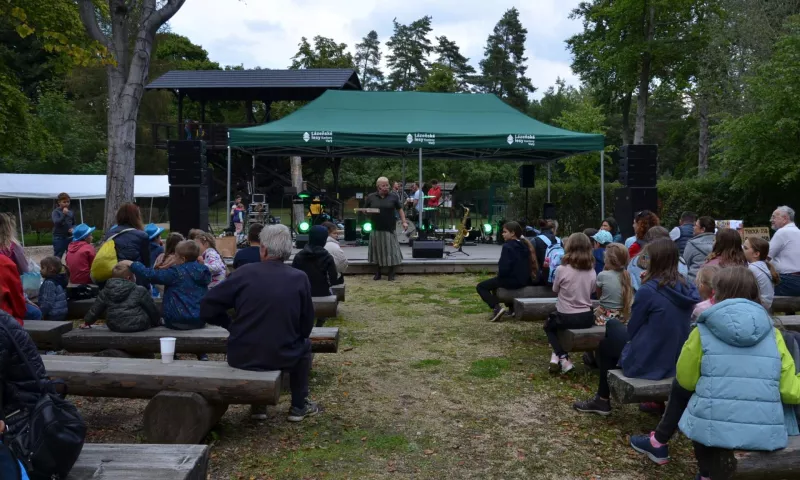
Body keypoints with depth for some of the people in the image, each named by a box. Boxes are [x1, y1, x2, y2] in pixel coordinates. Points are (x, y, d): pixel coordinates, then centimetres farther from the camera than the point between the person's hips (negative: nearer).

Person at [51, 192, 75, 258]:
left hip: (70, 237, 4)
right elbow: (56, 222, -18)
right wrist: (64, 214, -24)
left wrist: (73, 229, -5)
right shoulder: (56, 212, -4)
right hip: (59, 237, -4)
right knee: (57, 257, -1)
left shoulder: (71, 212, 8)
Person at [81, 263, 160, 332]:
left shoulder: (106, 292, 2)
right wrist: (157, 322, 16)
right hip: (138, 327, -6)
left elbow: (95, 310, 12)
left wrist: (87, 322, 29)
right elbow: (152, 310, -2)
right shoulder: (140, 291, -11)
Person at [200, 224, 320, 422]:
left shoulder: (245, 272, -9)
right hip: (282, 356, 0)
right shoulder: (300, 278, -6)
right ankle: (299, 406, 31)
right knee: (304, 345, 32)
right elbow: (306, 326, 2)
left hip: (242, 356, 1)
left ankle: (258, 404, 34)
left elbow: (207, 308, -6)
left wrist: (230, 325, 10)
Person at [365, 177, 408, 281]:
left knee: (391, 251, -1)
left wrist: (404, 221, 0)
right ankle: (378, 272, 20)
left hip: (390, 229, -1)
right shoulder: (371, 197, 6)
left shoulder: (393, 197, 5)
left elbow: (400, 210, 10)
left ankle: (391, 273, 10)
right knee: (377, 251, 7)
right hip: (376, 229, 1)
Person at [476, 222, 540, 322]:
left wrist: (499, 275, -2)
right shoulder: (525, 244, 7)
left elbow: (504, 268, -23)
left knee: (480, 286, 1)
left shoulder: (508, 246, -18)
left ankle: (496, 308, -15)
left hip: (512, 280, -9)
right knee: (495, 281, 35)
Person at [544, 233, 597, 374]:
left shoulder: (561, 269, -16)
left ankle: (562, 357, 10)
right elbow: (592, 291, 11)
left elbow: (555, 289, 0)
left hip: (565, 317, -4)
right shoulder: (592, 272, -3)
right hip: (587, 318, 4)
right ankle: (559, 356, 20)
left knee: (549, 325, 29)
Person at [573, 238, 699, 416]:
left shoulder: (648, 290, -21)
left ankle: (603, 401, 33)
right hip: (676, 362, 6)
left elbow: (632, 330, -9)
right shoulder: (687, 290, -2)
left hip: (648, 363, -6)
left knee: (605, 345, 21)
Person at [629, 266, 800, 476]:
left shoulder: (704, 332, -4)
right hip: (766, 435, 3)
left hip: (714, 430, -3)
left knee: (682, 387, 26)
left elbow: (686, 380, 4)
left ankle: (659, 443, 35)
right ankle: (709, 470, 33)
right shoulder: (773, 334, 2)